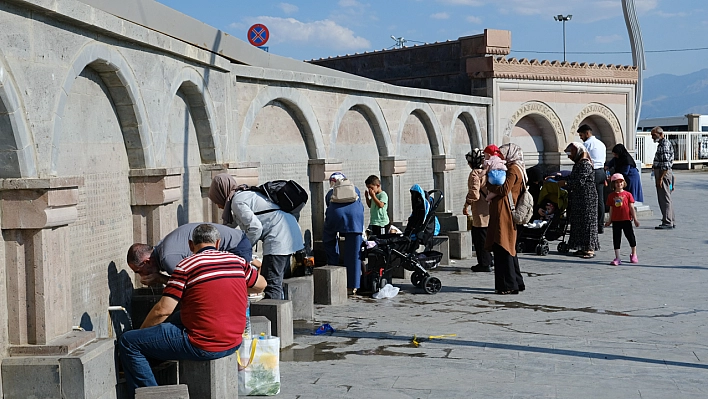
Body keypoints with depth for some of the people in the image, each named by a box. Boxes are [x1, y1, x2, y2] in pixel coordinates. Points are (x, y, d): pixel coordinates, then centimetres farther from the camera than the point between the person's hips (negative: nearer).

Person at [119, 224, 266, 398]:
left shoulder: (187, 265, -9)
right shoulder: (237, 261, 6)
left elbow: (164, 309, -11)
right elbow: (261, 284, 23)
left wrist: (141, 330, 5)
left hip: (203, 347, -7)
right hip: (234, 344, 7)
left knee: (128, 342, 1)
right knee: (178, 318, 34)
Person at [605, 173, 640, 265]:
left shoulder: (628, 194, 0)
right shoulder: (611, 196, 4)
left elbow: (631, 207, 1)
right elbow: (611, 209, 9)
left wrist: (635, 219, 0)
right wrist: (609, 221, 9)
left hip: (626, 219, -1)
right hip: (616, 220, 1)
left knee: (630, 237, 8)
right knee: (616, 239, 2)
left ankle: (634, 255, 28)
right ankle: (617, 258, 7)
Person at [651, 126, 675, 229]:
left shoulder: (665, 145, -15)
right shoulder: (662, 144, 18)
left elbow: (666, 165, -21)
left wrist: (660, 178, -23)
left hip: (664, 174, -11)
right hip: (660, 173, 11)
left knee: (665, 199, -8)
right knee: (664, 199, 13)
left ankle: (667, 222, -6)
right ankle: (671, 222, 18)